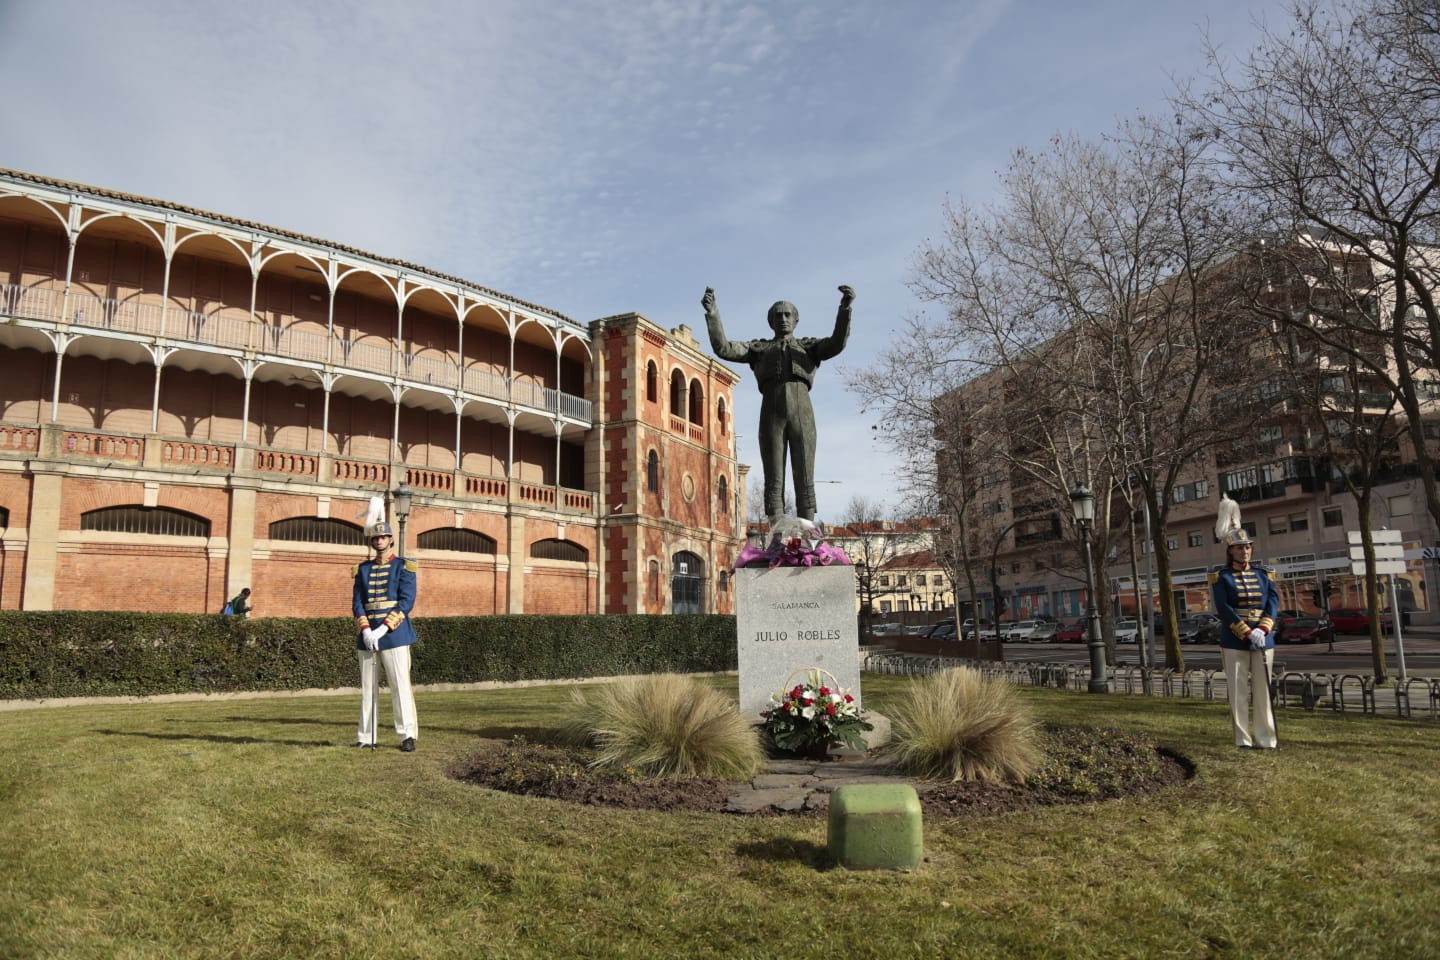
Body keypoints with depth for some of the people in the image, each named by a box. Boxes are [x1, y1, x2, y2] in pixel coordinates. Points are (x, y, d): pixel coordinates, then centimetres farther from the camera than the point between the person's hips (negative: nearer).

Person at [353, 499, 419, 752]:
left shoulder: (403, 566, 1)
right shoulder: (363, 569, 13)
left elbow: (406, 603, -7)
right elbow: (357, 603, 6)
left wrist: (382, 629, -16)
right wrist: (365, 631, -10)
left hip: (394, 634, -4)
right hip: (367, 636, 4)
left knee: (400, 685, -4)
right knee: (367, 688, 8)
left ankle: (407, 735, 2)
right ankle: (366, 737, 15)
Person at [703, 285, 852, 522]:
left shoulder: (809, 346, 24)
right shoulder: (758, 348, 24)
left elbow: (837, 343, 3)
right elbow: (722, 348, 9)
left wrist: (845, 307, -12)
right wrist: (712, 312, -2)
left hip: (802, 411, 0)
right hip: (771, 412, 0)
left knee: (804, 478, -5)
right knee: (773, 479, -6)